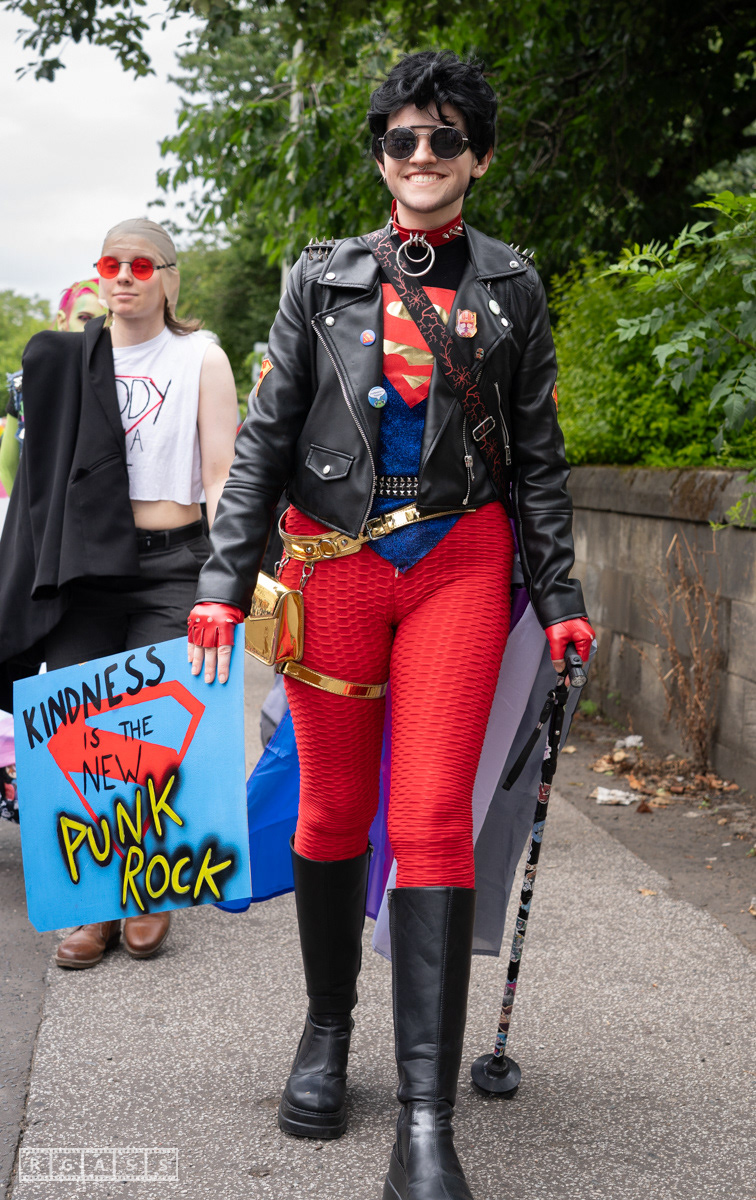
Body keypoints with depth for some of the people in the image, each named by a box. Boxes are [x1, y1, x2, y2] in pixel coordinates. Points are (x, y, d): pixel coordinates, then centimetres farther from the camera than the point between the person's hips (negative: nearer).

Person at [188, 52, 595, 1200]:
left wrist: (560, 596, 6)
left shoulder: (511, 287, 10)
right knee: (333, 811, 8)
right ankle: (327, 1031, 31)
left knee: (432, 817, -10)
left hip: (459, 564, -1)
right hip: (332, 560, 1)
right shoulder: (322, 279, 9)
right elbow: (265, 434, 7)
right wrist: (225, 579, -1)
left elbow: (538, 452, 11)